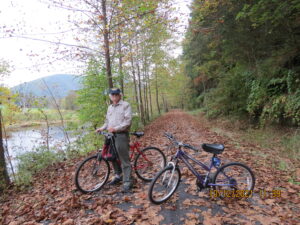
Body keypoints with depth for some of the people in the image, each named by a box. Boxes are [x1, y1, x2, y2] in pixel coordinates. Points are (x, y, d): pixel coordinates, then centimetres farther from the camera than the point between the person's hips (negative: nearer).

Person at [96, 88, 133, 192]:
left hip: (121, 135, -7)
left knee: (124, 160, -4)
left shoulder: (125, 105, -4)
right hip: (110, 135, 7)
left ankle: (127, 182, 4)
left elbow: (127, 122, -13)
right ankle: (118, 176, 36)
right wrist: (102, 128, 6)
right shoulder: (110, 107, 19)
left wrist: (115, 128, -21)